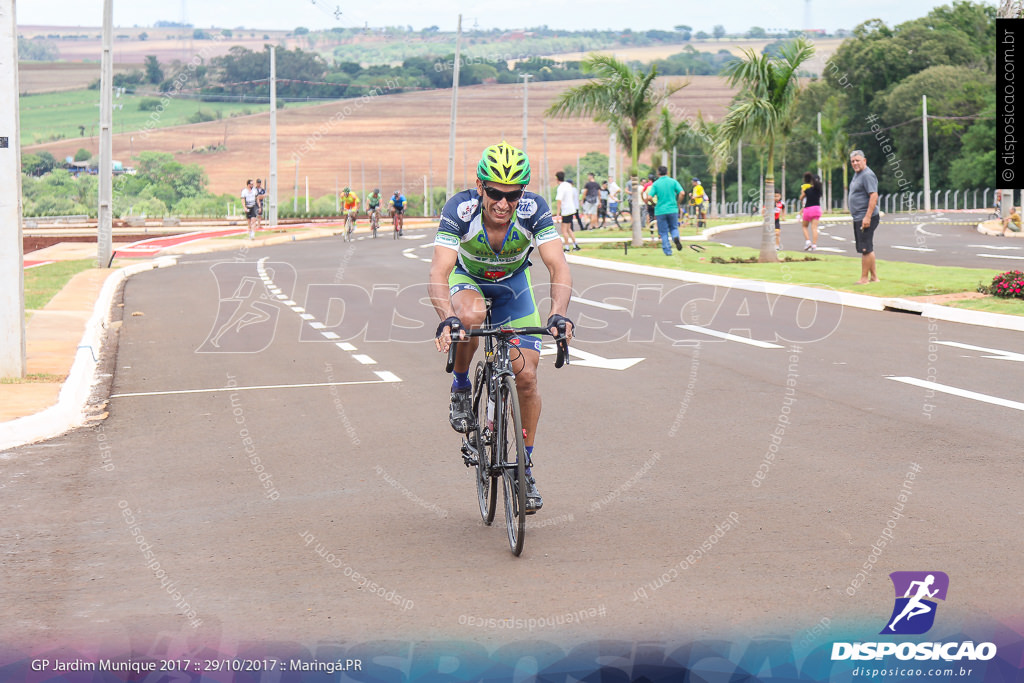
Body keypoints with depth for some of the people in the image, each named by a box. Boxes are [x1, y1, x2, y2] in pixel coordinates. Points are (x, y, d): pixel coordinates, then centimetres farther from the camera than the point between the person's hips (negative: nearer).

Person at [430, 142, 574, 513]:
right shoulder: (459, 210, -34)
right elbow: (439, 272, -42)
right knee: (471, 315, -38)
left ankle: (526, 467, 11)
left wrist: (558, 313, -53)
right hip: (468, 278, -1)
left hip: (513, 284, 2)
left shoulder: (534, 210, -30)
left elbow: (559, 267, -35)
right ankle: (461, 387, -8)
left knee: (526, 376, -7)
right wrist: (447, 318, -60)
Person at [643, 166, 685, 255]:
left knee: (663, 232, 8)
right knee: (674, 228, 17)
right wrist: (677, 203, 6)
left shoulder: (655, 184, -3)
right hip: (673, 210, 1)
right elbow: (682, 193, -9)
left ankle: (667, 251, 3)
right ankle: (676, 237, -15)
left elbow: (649, 198, -12)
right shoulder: (673, 182, 1)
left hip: (660, 210, -1)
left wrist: (654, 203, 9)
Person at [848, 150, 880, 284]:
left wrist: (867, 217, -26)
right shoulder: (857, 174, 17)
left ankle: (864, 278, -4)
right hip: (858, 218, 11)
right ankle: (874, 276, 20)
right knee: (867, 248, 15)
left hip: (866, 218, -11)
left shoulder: (867, 175, -15)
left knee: (866, 249, -7)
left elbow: (874, 196, -22)